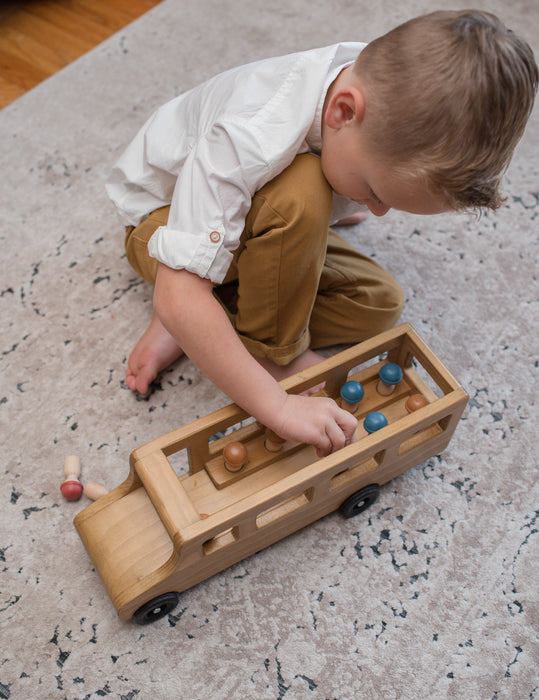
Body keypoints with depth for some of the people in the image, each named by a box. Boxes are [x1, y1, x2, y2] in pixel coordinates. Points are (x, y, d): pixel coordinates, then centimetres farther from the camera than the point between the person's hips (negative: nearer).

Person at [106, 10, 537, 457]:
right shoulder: (249, 139, -42)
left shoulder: (387, 89, -21)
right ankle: (274, 350, -15)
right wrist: (278, 407, -44)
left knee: (378, 302, -9)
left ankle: (190, 328, -11)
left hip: (255, 211, 7)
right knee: (300, 198, -38)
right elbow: (177, 295, -44)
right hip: (164, 217, -7)